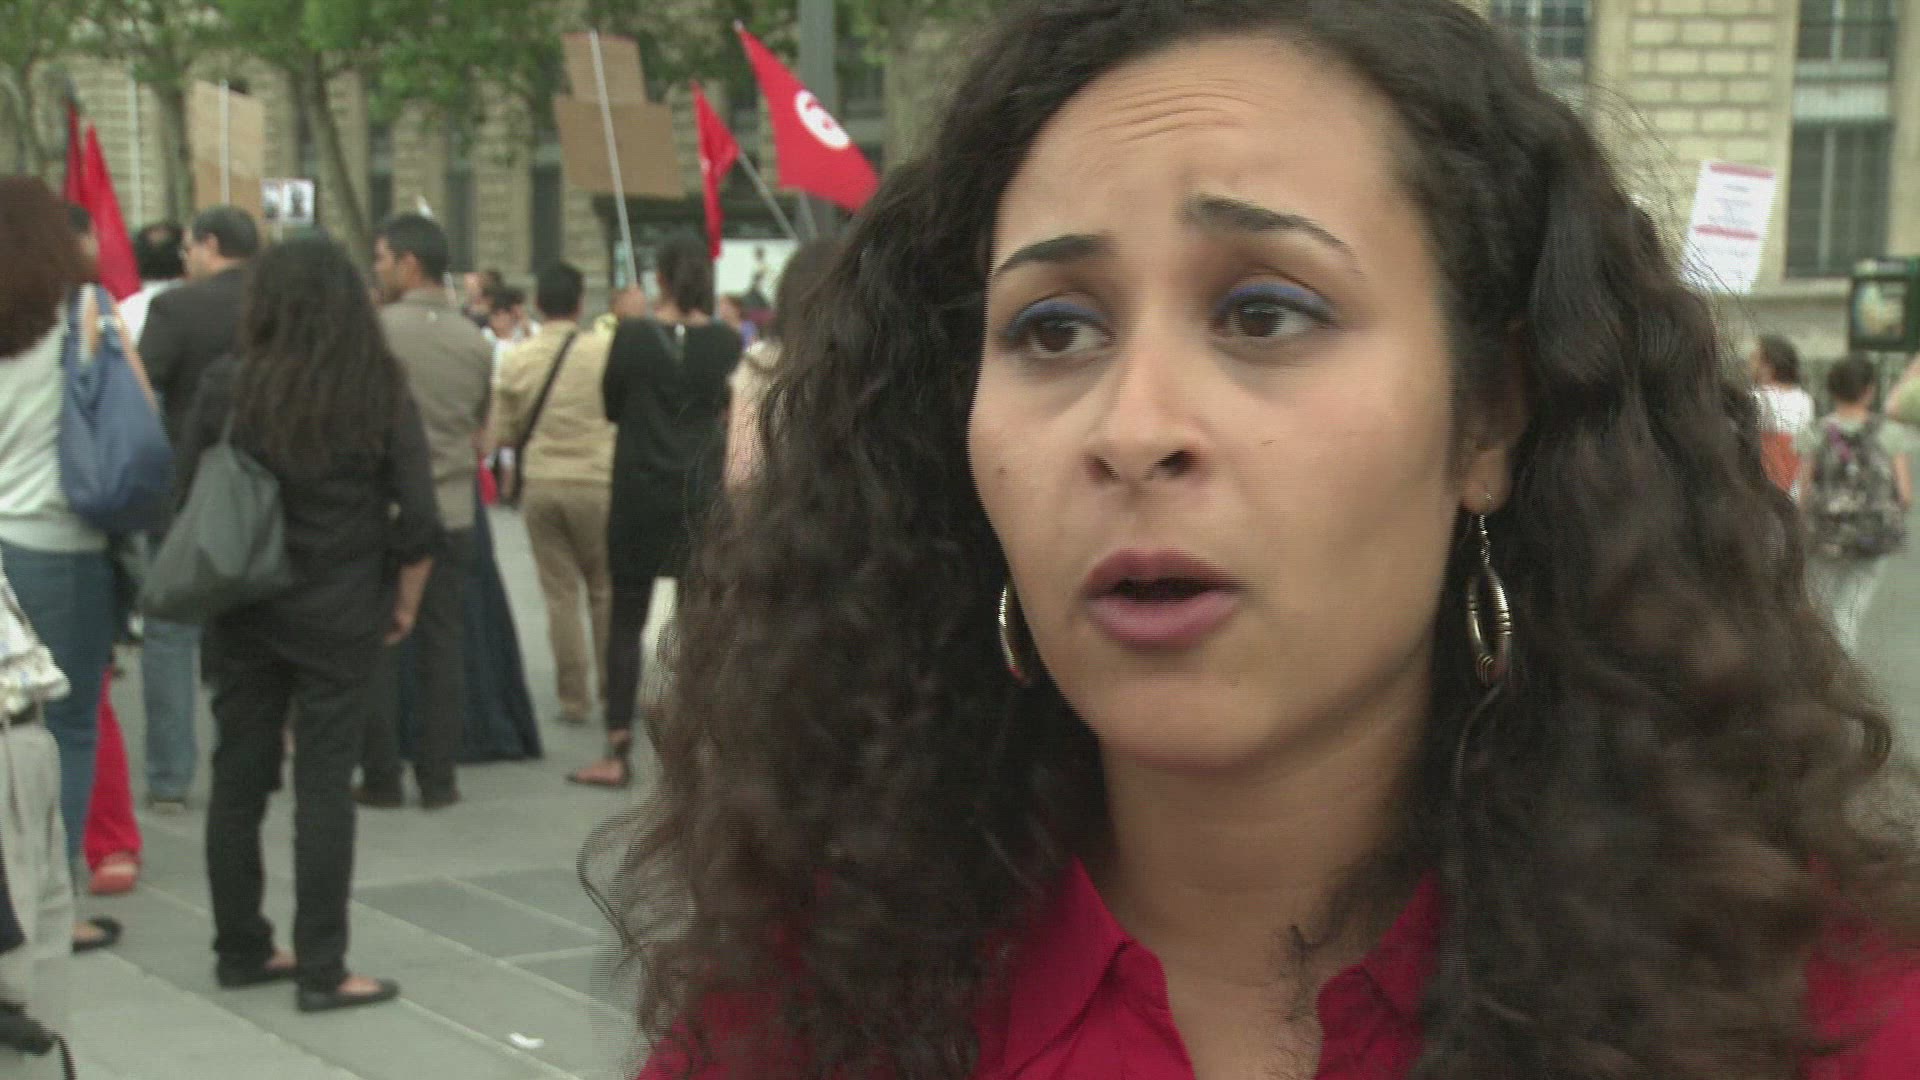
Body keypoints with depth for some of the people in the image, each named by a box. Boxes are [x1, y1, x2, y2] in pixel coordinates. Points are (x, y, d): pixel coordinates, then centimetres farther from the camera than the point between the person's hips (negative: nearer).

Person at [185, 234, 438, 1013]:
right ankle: (321, 970, 4)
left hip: (242, 615, 2)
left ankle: (241, 950, 22)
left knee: (238, 776, 12)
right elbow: (418, 519, -9)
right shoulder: (382, 394, -7)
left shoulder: (229, 387, -5)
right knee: (324, 785, 2)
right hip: (342, 619, -2)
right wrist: (404, 603, 5)